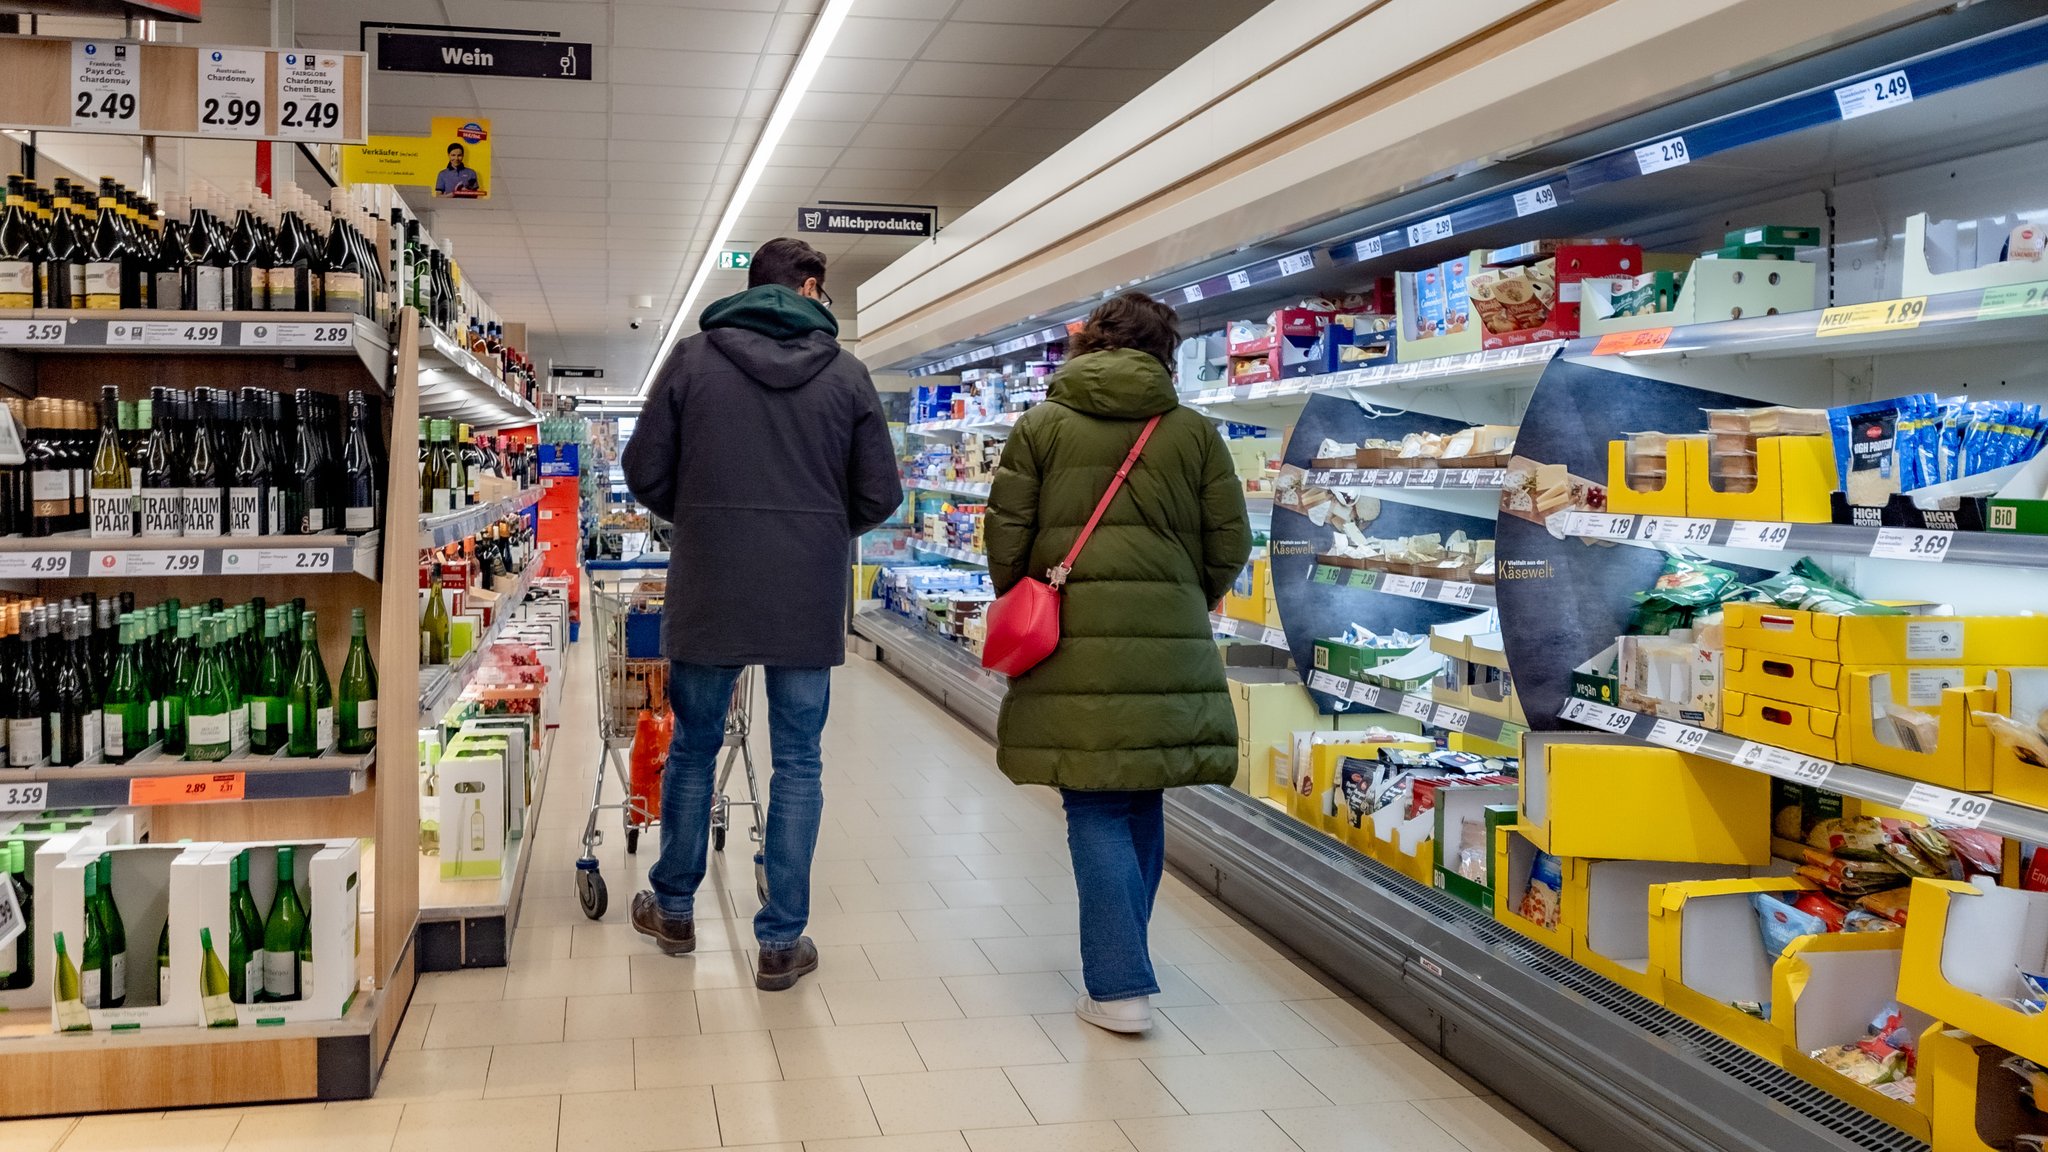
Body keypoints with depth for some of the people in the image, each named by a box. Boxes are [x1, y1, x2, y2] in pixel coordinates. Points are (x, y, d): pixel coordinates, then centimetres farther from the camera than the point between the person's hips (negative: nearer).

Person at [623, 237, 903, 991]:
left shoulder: (693, 359, 0)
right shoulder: (845, 373, 1)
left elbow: (645, 470, 1)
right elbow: (880, 495, 1)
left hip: (708, 591, 1)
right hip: (809, 597, 0)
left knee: (693, 750, 16)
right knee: (797, 762, 8)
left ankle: (674, 910, 30)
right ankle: (782, 942, 11)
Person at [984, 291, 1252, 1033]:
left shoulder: (1042, 426, 3)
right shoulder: (1195, 432, 6)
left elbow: (1006, 534, 0)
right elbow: (1230, 544, 6)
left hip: (1074, 638, -2)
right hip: (1169, 640, 2)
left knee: (1097, 812, 1)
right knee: (1143, 807, 16)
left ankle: (1119, 986, -1)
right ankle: (1122, 958, 27)